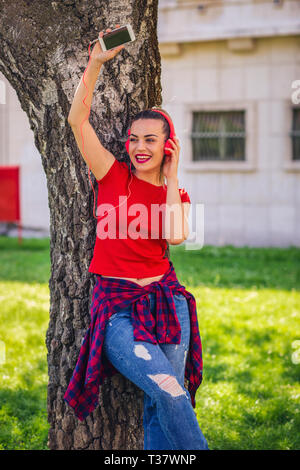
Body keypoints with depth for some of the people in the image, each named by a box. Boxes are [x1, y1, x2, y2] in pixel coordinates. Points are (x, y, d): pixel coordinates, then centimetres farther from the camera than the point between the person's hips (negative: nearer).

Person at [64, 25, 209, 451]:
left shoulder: (177, 194, 10)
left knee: (161, 408, -5)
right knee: (170, 393, -20)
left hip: (165, 300, 3)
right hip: (117, 305, -3)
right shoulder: (114, 176, 4)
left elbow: (175, 236, -12)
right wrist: (97, 63, -14)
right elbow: (77, 120, -7)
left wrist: (171, 179, -3)